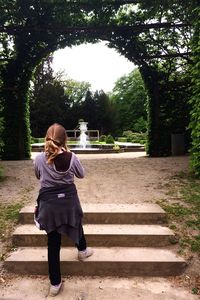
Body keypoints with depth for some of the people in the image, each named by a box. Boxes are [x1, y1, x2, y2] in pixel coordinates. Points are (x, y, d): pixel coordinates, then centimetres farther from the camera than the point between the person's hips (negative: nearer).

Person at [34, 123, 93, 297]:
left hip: (48, 203, 0)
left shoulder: (39, 158, -11)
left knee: (53, 243, 12)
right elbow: (81, 175, 6)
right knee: (76, 223, 32)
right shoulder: (71, 157, -13)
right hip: (69, 201, 0)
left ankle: (55, 284, 24)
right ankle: (82, 251, 55)